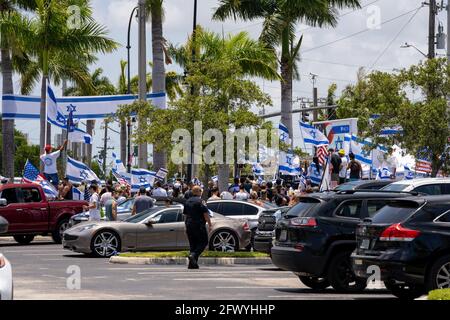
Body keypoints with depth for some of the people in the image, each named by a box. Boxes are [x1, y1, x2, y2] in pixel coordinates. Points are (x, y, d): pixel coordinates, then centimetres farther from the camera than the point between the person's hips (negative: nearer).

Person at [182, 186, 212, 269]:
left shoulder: (187, 201, 13)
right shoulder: (200, 201, -9)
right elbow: (205, 214, -13)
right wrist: (210, 224, -8)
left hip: (189, 225, 7)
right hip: (199, 225, -7)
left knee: (192, 244, 10)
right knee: (203, 242, 2)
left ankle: (192, 264, 4)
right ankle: (193, 255, -19)